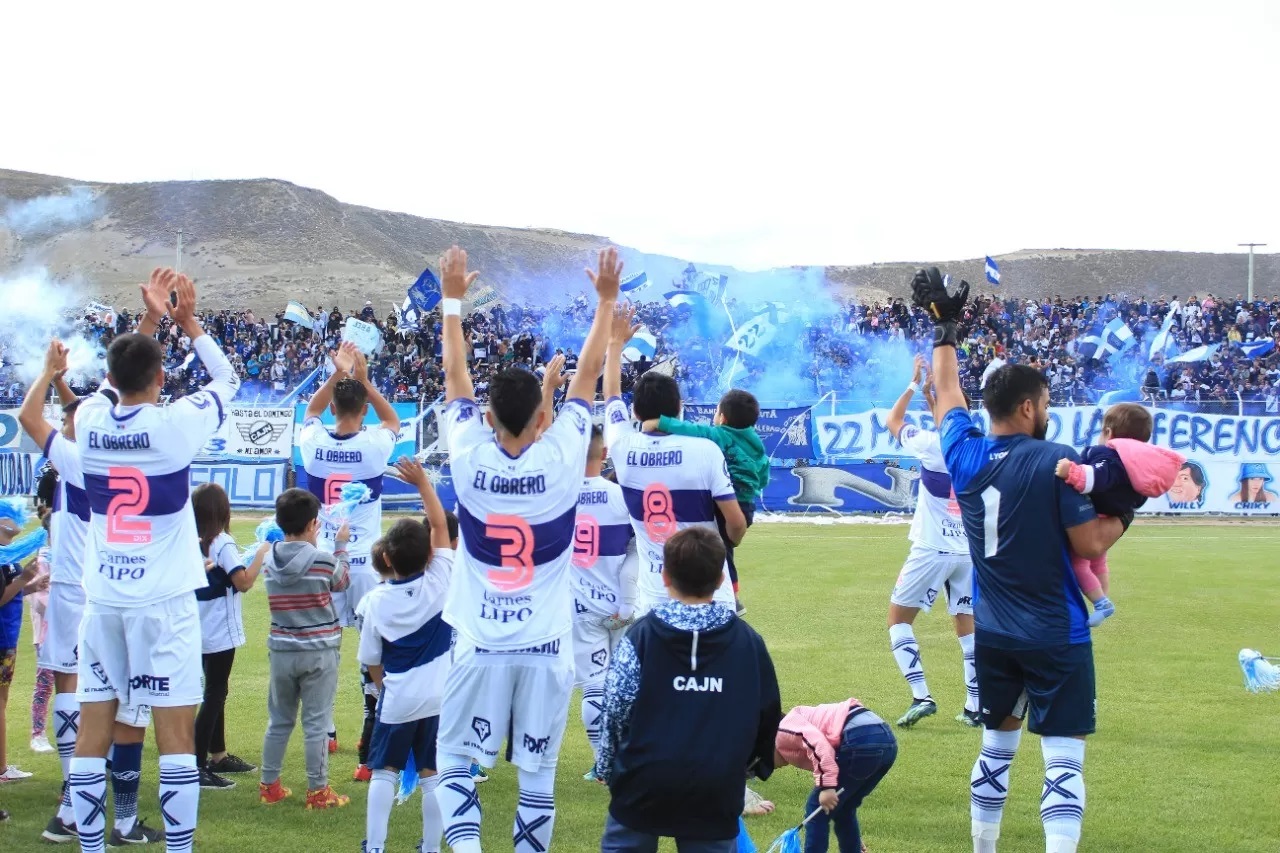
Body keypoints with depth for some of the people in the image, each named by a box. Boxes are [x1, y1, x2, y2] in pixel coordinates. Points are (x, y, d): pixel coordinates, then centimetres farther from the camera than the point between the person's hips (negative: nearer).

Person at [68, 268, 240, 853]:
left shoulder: (89, 420, 1)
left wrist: (149, 320, 25)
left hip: (102, 599, 4)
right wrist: (188, 321, 18)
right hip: (163, 600, -4)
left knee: (92, 734, 6)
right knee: (176, 734, -2)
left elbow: (115, 382, 25)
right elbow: (227, 380, 10)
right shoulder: (175, 424, -9)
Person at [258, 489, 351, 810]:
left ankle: (269, 786, 21)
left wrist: (308, 543, 19)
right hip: (318, 652, -4)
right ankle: (318, 791, 5)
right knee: (316, 723, 1)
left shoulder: (270, 560, -3)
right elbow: (341, 582, 7)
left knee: (278, 721, 15)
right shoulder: (324, 561, -13)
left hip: (281, 651, 4)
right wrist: (340, 545, 17)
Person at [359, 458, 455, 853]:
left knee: (384, 772, 10)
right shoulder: (438, 583, -10)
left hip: (397, 699, 0)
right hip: (439, 698, 1)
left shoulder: (377, 601, -7)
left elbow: (371, 659, 1)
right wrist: (423, 482, -3)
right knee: (431, 775, 7)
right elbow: (440, 526, -2)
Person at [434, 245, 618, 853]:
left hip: (480, 644, 0)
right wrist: (606, 301, 14)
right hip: (546, 646, 0)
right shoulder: (562, 459, -8)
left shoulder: (470, 459, -8)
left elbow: (455, 378, 7)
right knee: (538, 772, 8)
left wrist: (452, 301, 17)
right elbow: (587, 374, 3)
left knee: (455, 762, 7)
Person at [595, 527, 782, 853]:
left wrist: (606, 768, 11)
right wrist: (754, 764, 28)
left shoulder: (641, 636, -7)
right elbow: (768, 714, 10)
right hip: (716, 790, 1)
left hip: (644, 784, -1)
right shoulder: (748, 641, 0)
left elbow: (616, 709, -5)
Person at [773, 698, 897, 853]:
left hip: (861, 741, -9)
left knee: (817, 811, 7)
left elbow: (818, 742, -11)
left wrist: (826, 786, -15)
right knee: (843, 810, 26)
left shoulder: (782, 732, 12)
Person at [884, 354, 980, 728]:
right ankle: (976, 707, 9)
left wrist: (915, 385, 16)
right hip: (969, 551, 5)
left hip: (931, 550, -5)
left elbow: (893, 421, 8)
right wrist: (929, 394, 28)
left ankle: (921, 696, -7)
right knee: (968, 625, 12)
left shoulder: (932, 444, -12)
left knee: (899, 619, 7)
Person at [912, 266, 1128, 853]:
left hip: (993, 635, 6)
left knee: (996, 749, 21)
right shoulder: (1056, 462, -16)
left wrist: (945, 326, 30)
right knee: (1063, 762, -5)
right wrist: (1124, 515, 3)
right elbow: (1090, 545, -15)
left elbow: (947, 393, 18)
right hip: (1055, 638, -6)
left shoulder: (964, 454, 0)